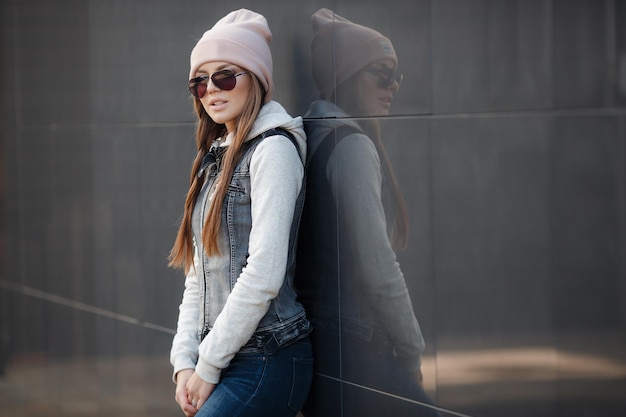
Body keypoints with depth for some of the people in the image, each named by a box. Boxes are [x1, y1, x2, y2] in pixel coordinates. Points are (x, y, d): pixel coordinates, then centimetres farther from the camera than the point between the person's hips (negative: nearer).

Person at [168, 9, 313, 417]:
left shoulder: (273, 149, -9)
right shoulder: (216, 159, 16)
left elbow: (263, 275, -16)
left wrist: (208, 367, -12)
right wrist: (185, 362, 5)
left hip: (265, 359, -8)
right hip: (222, 361, 8)